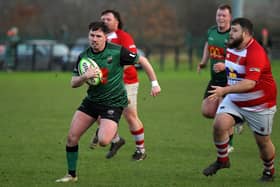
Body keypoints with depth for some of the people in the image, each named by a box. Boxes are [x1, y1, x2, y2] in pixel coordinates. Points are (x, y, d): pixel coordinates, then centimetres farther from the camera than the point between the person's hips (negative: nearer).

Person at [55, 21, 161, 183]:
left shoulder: (117, 52, -15)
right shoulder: (84, 56, -2)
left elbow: (143, 62, -5)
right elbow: (74, 83, -1)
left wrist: (154, 83, -6)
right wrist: (85, 77, -23)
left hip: (113, 102, -5)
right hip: (91, 101, 5)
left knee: (103, 141, -23)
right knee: (72, 138, -2)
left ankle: (112, 131, 14)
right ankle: (72, 175, 15)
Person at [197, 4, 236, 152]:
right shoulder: (211, 31, 5)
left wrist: (225, 66, -32)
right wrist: (203, 62, 14)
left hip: (230, 80, -7)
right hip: (215, 79, 7)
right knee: (206, 111, 4)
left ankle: (228, 144, 10)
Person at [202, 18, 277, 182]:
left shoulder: (256, 53, -28)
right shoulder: (231, 48, 0)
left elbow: (250, 83, -37)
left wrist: (225, 90, -40)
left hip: (259, 105, -6)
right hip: (235, 100, 6)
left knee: (263, 141, 5)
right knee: (220, 124, -16)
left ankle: (269, 171, 30)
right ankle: (222, 160, 3)